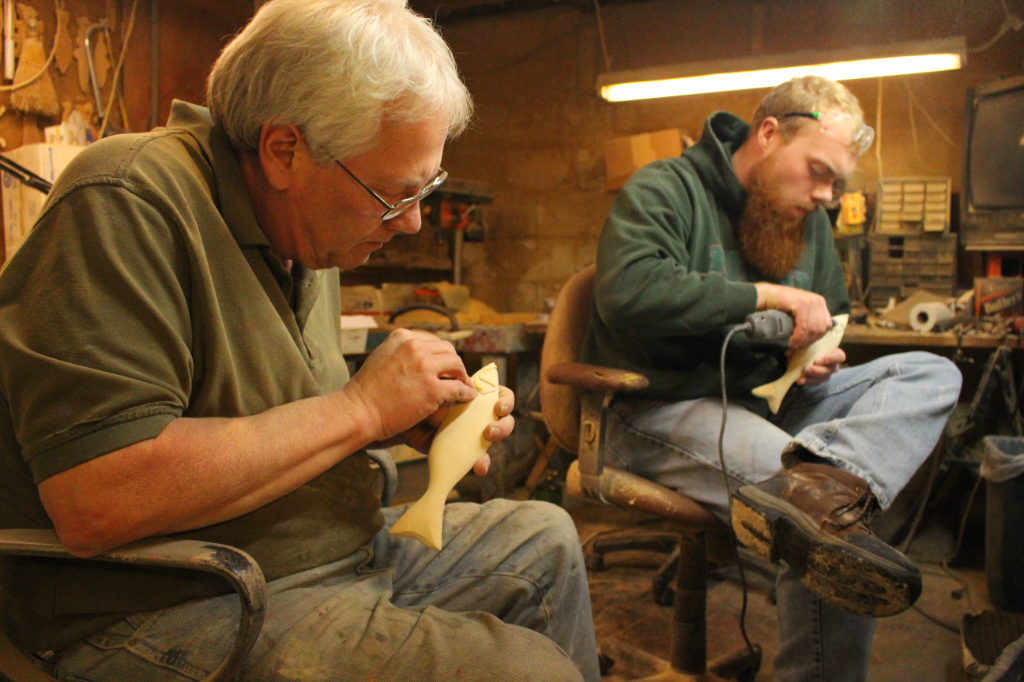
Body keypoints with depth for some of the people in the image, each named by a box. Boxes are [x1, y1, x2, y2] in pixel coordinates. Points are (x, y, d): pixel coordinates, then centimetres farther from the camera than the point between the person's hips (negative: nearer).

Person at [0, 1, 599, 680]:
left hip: (335, 552, 9)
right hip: (172, 612, -8)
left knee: (544, 540, 16)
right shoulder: (127, 202, -20)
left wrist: (413, 423, -2)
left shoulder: (308, 231, 8)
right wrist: (362, 408, -22)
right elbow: (95, 504, -29)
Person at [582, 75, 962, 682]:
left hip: (768, 400, 9)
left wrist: (819, 358, 3)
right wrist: (765, 295, -18)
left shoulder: (809, 221, 17)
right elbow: (629, 294, -26)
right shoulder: (663, 190, -7)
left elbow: (832, 316, 29)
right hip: (663, 410, -8)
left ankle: (816, 482, -40)